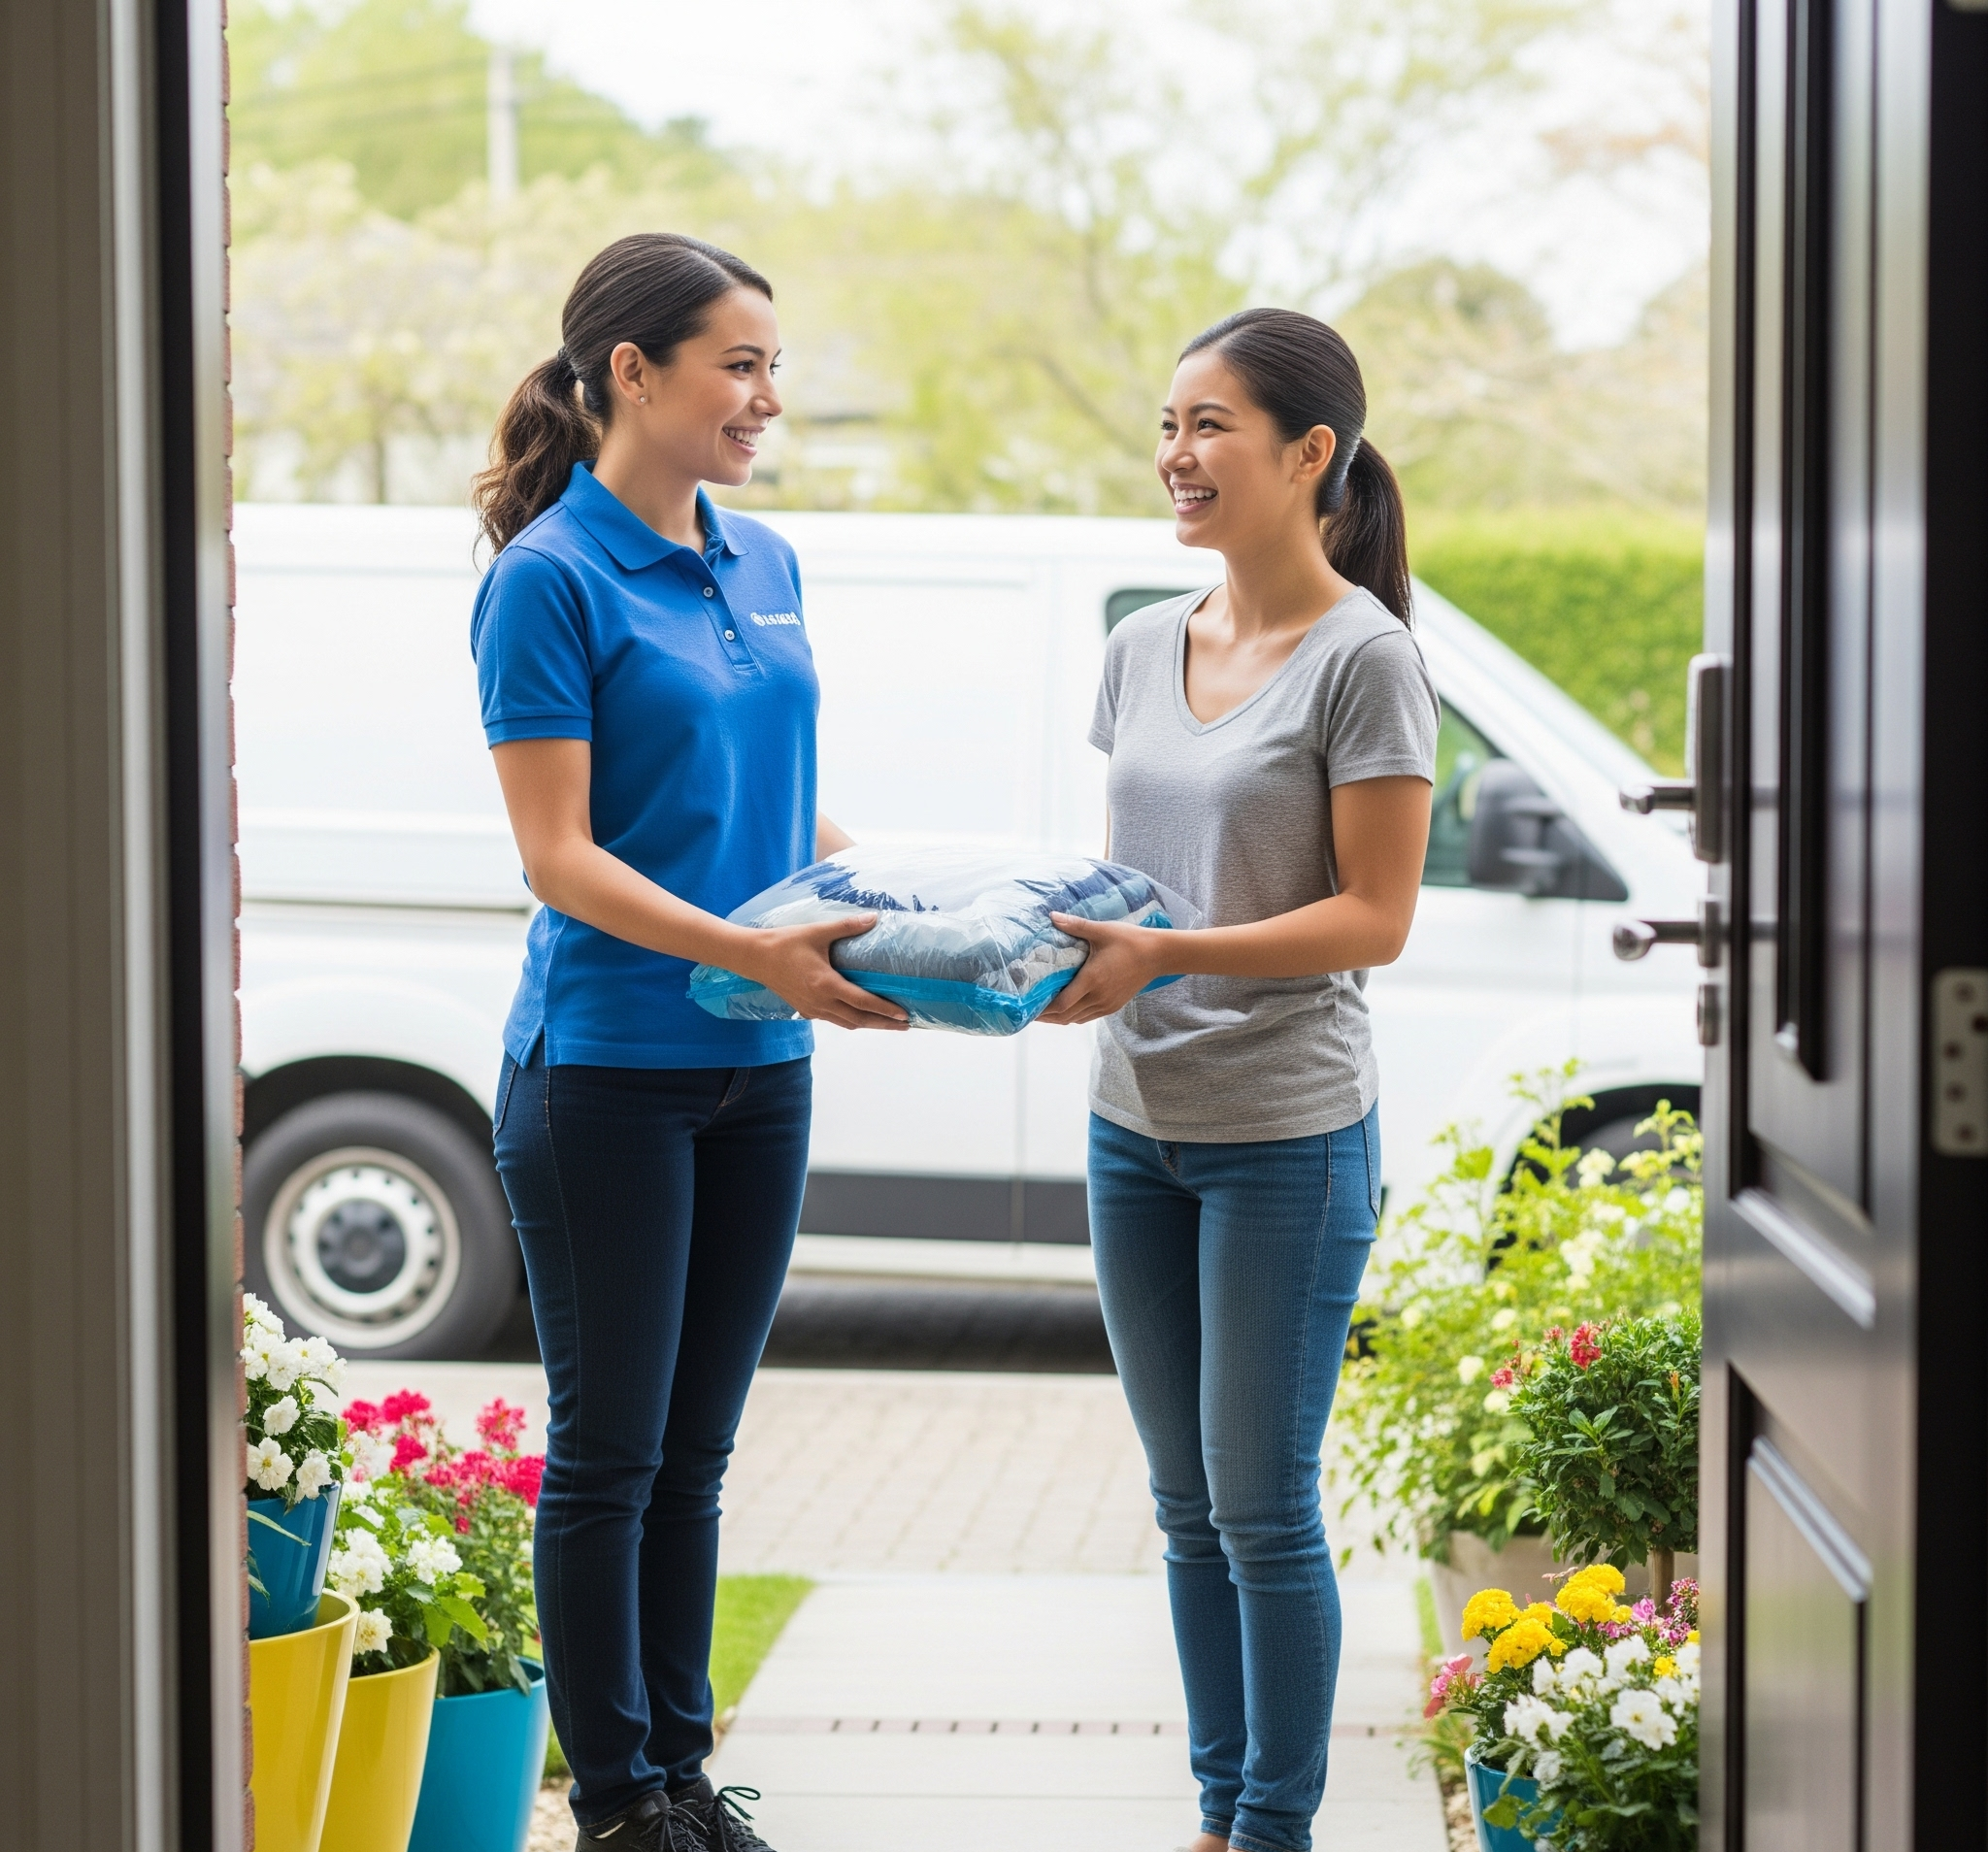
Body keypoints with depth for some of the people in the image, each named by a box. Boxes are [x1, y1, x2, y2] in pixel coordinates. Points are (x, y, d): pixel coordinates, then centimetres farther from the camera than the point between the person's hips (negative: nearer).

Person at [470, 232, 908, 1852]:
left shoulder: (766, 564, 10)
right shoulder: (552, 578, -12)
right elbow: (559, 857, -16)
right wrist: (750, 953, -26)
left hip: (758, 1070, 6)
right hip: (606, 1067, -6)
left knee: (695, 1452, 13)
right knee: (612, 1450, 3)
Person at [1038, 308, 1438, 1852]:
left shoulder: (1364, 658, -12)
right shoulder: (1145, 647, 8)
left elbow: (1373, 914, -14)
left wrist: (1162, 956, -22)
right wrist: (1058, 941, -6)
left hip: (1288, 1135, -7)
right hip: (1137, 1127, 7)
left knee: (1263, 1508, 0)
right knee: (1188, 1505, 13)